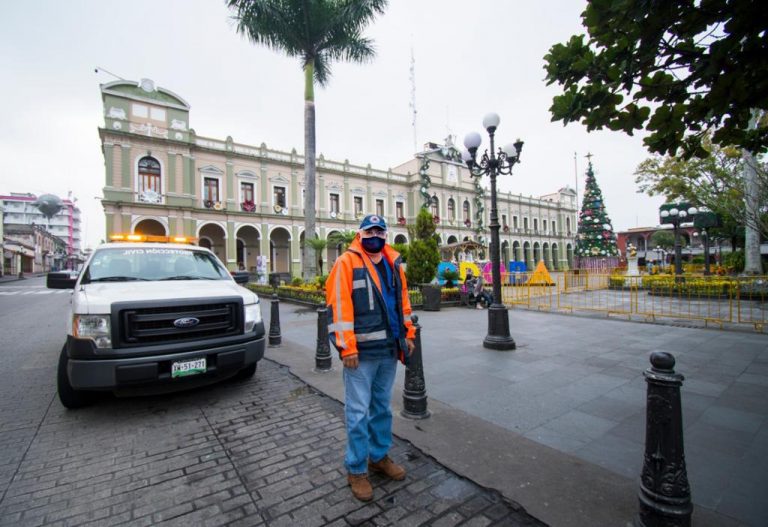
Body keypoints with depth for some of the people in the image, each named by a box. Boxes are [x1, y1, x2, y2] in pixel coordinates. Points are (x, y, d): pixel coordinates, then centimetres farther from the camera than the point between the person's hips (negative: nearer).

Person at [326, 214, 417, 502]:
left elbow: (403, 301, 16)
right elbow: (339, 306, -15)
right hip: (361, 352, -6)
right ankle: (356, 469, 23)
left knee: (382, 407, 19)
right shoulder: (347, 262, -9)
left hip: (389, 350, 6)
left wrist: (408, 334, 13)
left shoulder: (394, 264, 11)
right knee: (359, 412, 4)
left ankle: (379, 456, 38)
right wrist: (347, 347, -18)